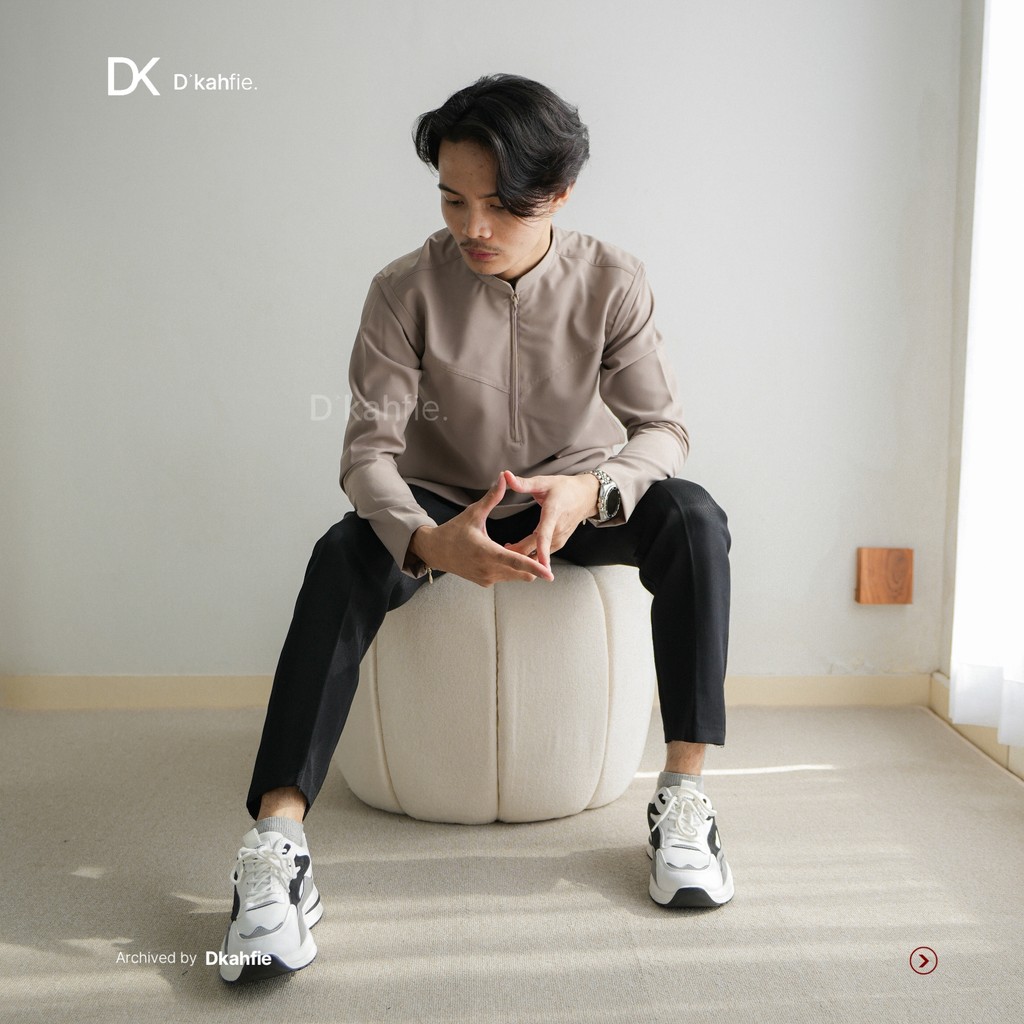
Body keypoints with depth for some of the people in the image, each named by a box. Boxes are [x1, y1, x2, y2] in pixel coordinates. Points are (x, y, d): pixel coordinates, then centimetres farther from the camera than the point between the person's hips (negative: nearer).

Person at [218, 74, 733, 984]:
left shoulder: (612, 282, -11)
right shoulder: (406, 289, -15)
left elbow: (663, 429, -17)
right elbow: (369, 449, -21)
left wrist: (591, 490, -41)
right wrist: (429, 542, -43)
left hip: (576, 499, 1)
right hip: (444, 507, 0)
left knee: (693, 517, -27)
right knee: (344, 554, -31)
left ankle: (685, 797, -23)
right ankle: (276, 843, -32)